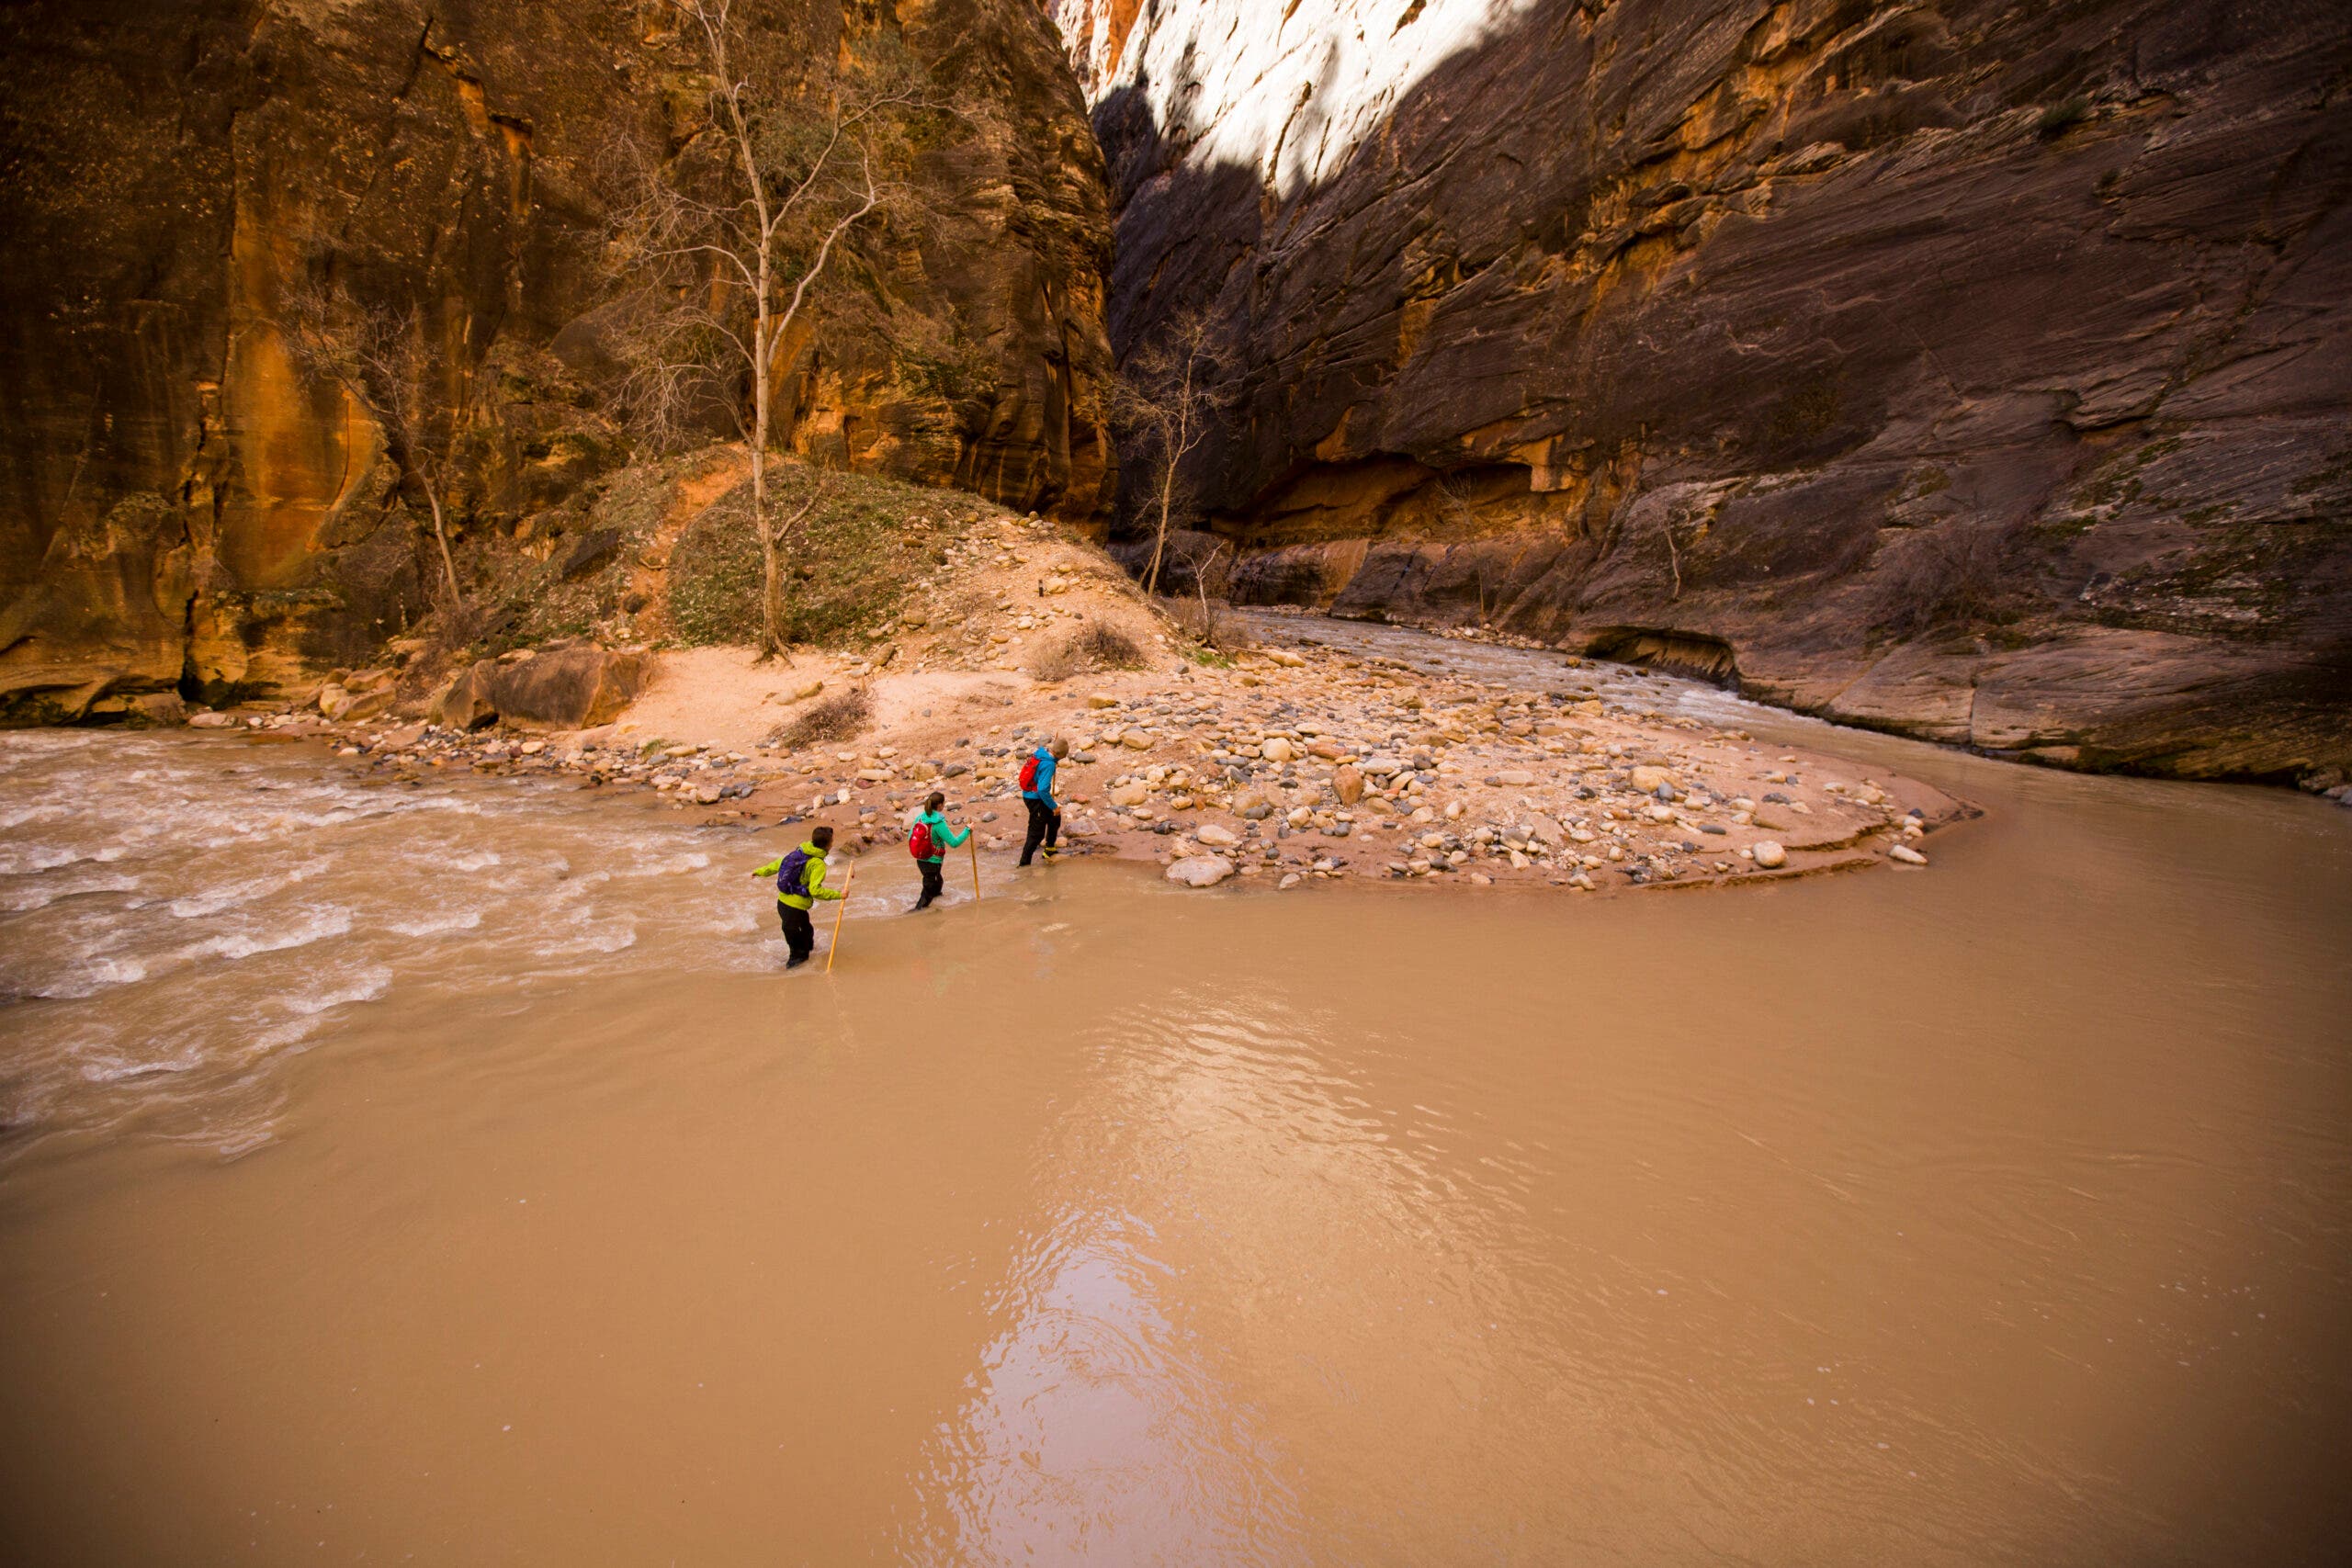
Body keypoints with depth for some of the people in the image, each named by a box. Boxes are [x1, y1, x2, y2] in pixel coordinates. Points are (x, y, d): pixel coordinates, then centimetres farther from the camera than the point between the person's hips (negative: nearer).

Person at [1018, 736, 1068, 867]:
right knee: (1037, 833, 0)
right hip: (1035, 799, -10)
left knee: (1055, 818, 26)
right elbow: (1043, 789, -29)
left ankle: (1050, 849, 39)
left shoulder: (1040, 752, -2)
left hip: (1029, 795, 10)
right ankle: (1024, 863, 6)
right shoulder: (1048, 764, -27)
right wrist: (1054, 806, -19)